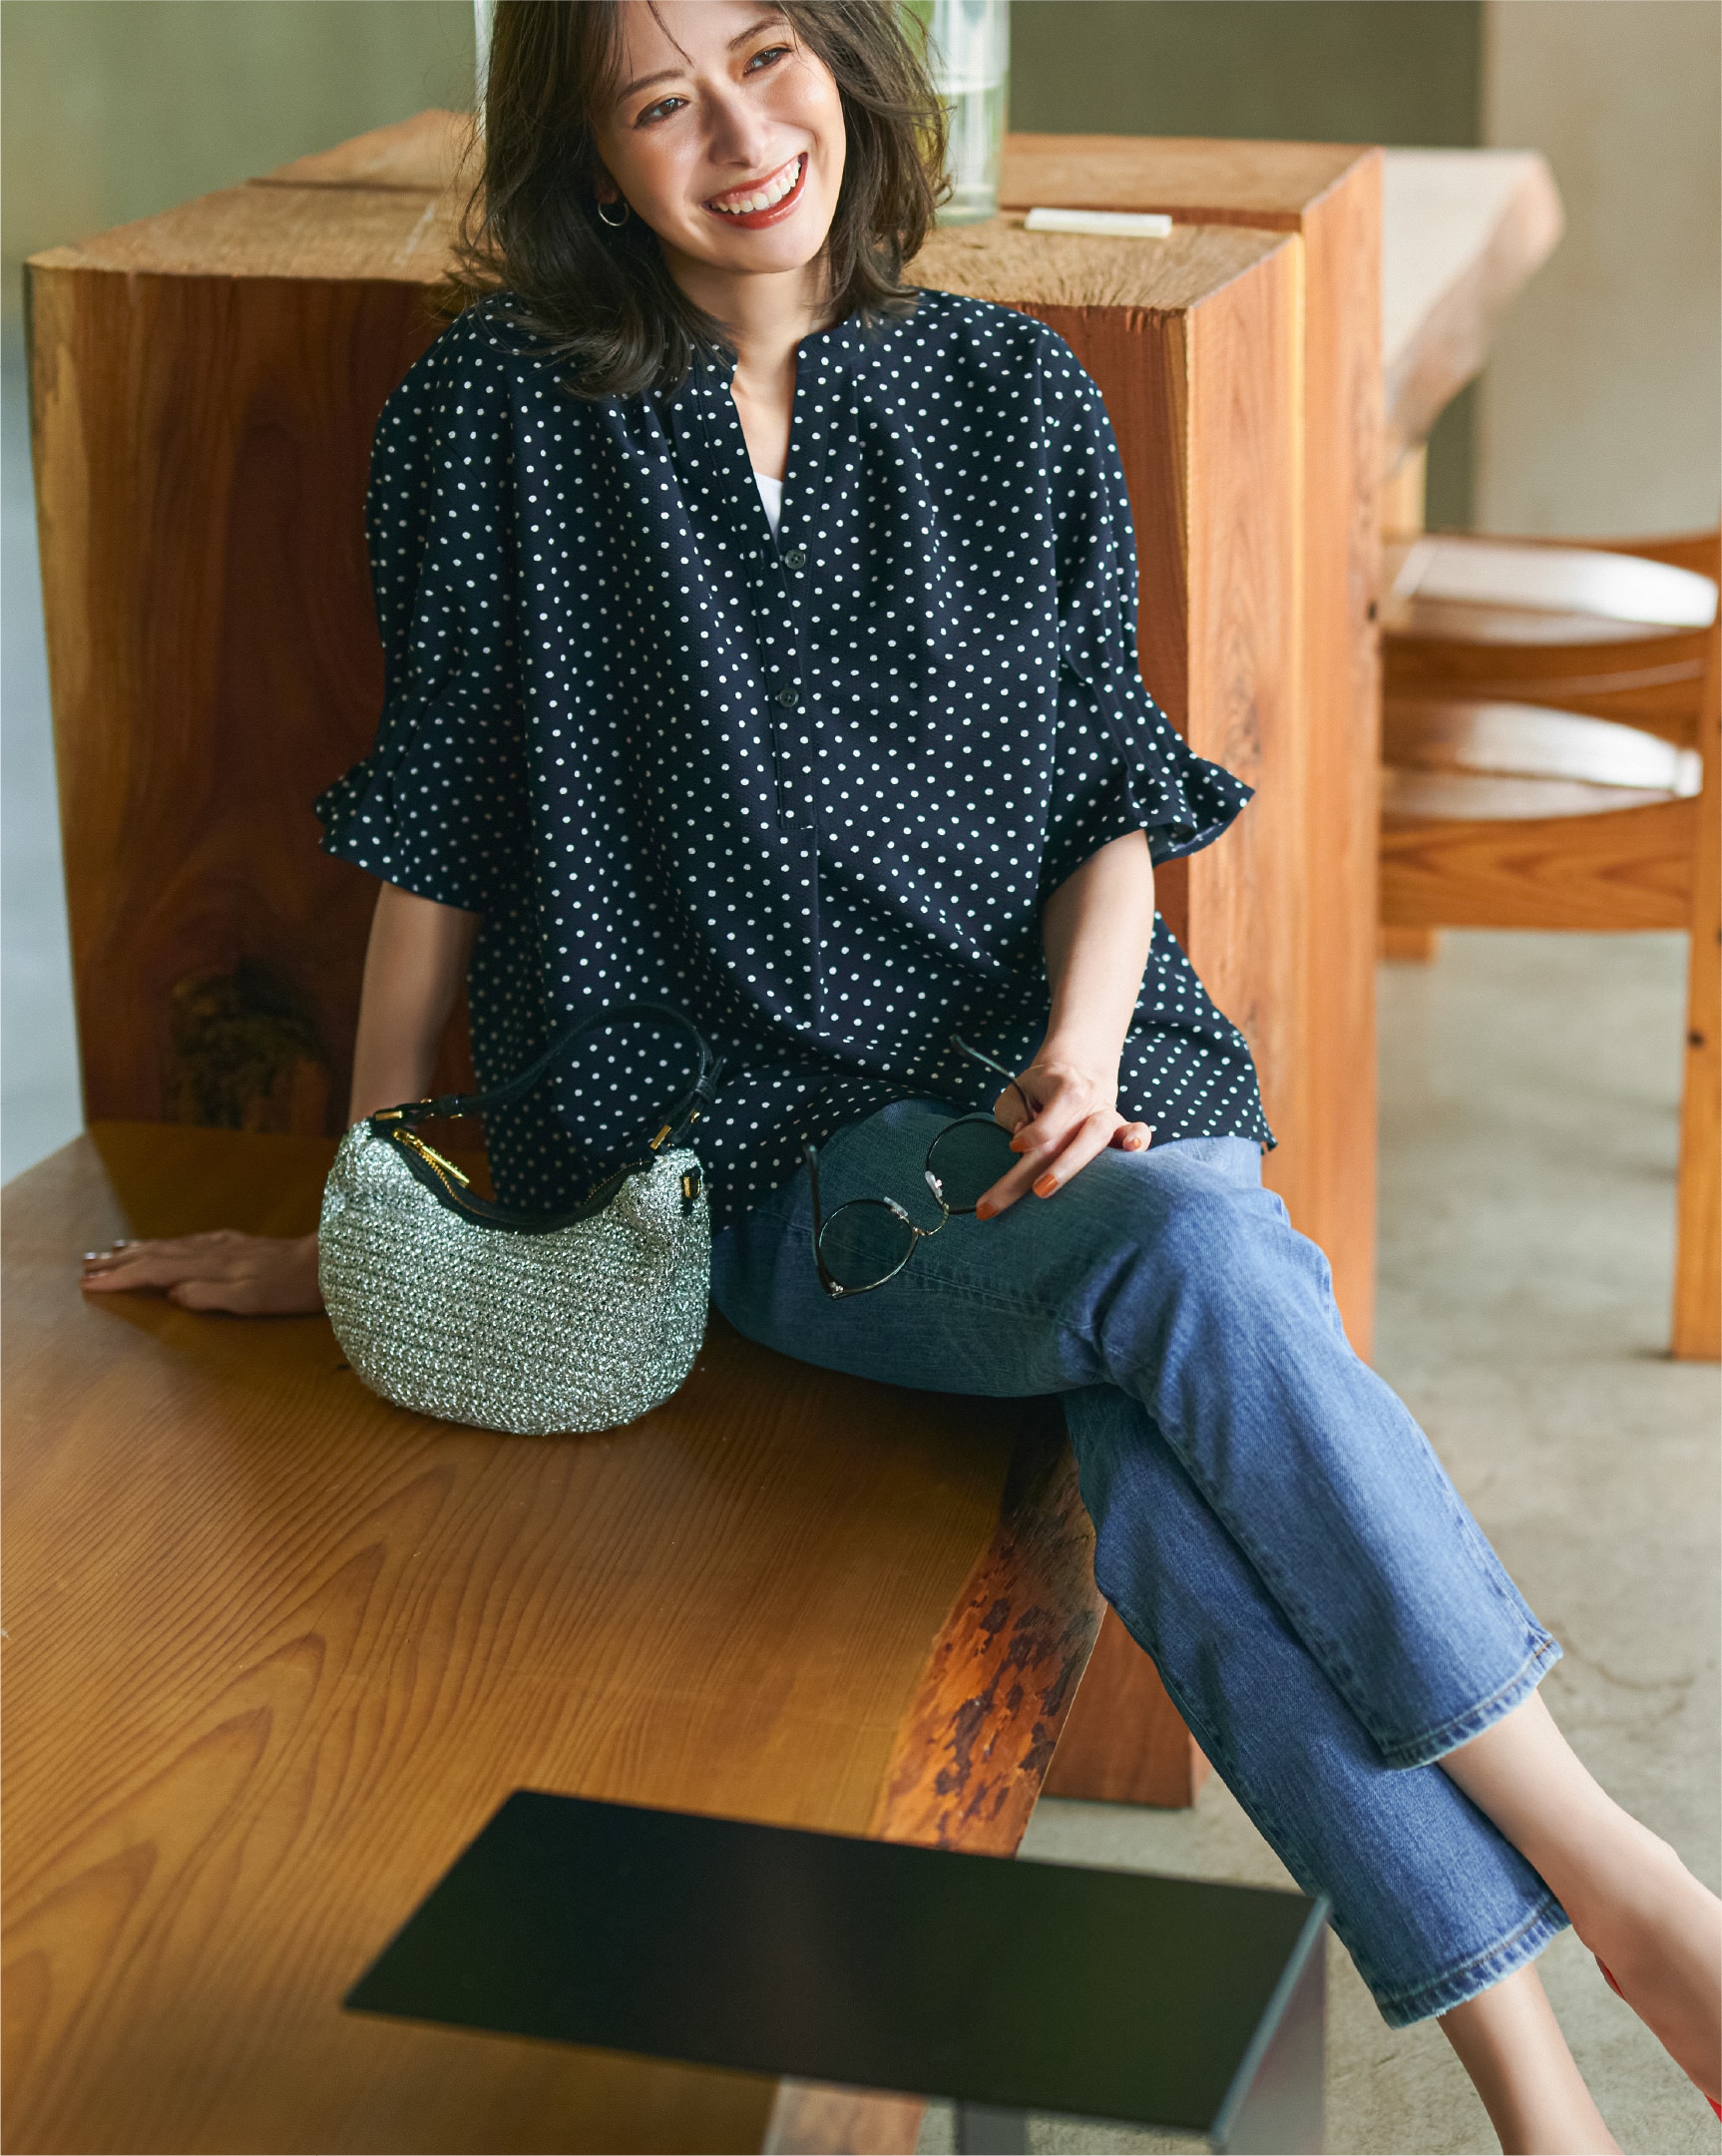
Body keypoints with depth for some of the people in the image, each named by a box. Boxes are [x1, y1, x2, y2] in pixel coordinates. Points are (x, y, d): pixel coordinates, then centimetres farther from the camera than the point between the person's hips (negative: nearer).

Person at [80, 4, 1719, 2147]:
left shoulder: (1016, 401, 9)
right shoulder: (507, 412, 2)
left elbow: (1110, 801, 10)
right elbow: (438, 834, 6)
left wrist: (1082, 1053, -10)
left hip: (1057, 1082, 3)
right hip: (767, 1153, -2)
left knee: (1183, 1459, -31)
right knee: (1199, 1256, -34)